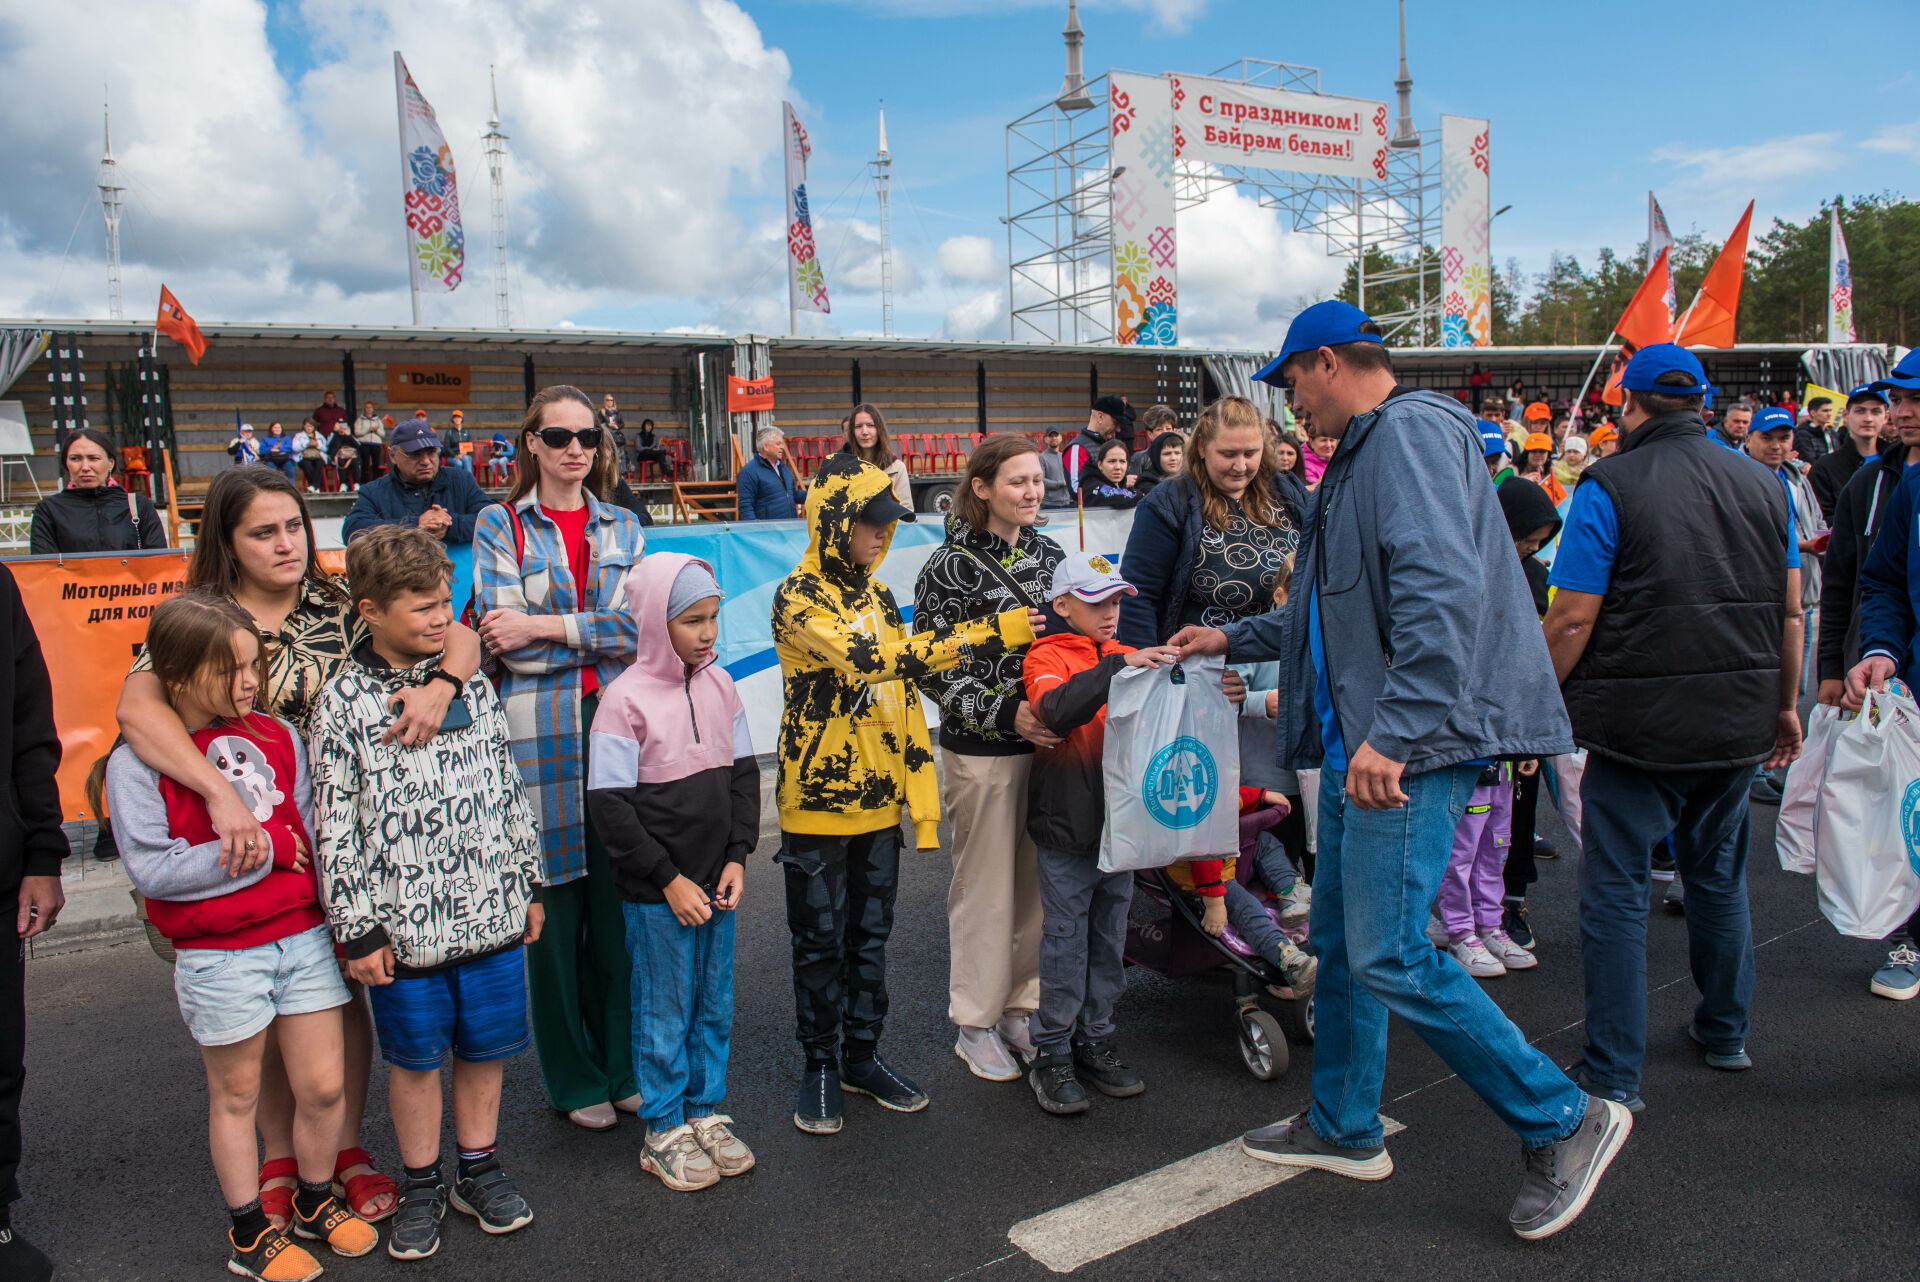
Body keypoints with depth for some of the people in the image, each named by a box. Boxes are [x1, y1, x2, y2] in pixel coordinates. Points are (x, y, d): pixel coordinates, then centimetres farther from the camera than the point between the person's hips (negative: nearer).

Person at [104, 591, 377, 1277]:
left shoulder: (276, 735, 4)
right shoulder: (138, 760, -10)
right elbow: (151, 870, -17)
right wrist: (266, 848, -15)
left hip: (304, 937, 4)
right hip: (218, 957, -4)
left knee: (324, 1085, 9)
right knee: (236, 1094, 13)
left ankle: (316, 1201, 34)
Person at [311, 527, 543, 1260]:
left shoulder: (470, 682, 3)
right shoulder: (343, 703, -9)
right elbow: (336, 825, -7)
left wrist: (528, 883, 13)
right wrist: (356, 928, -7)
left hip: (491, 911, 3)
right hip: (406, 925, -3)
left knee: (485, 1045, 14)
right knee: (414, 1056, 13)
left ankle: (479, 1170, 34)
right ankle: (421, 1186, 32)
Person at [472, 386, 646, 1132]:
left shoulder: (621, 527, 14)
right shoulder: (500, 525, 6)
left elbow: (641, 623, -1)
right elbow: (504, 637, -6)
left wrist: (545, 628, -9)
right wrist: (601, 634, -7)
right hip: (540, 732, -2)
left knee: (619, 900, 7)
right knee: (554, 905, 3)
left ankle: (623, 1065, 23)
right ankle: (574, 1079, 19)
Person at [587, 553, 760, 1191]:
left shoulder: (719, 684, 3)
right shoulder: (627, 698, -14)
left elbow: (744, 772, 10)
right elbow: (609, 803, -14)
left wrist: (737, 857, 0)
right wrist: (669, 880, -13)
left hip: (716, 882, 5)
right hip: (656, 893, -5)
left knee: (714, 1005, 15)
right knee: (664, 1010, 7)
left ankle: (706, 1113, 32)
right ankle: (665, 1131, 24)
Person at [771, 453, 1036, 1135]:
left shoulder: (878, 596, 10)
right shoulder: (798, 597, -13)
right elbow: (874, 658, -28)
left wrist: (923, 797, 8)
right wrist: (990, 635, -31)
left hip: (878, 799, 6)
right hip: (819, 799, -6)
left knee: (871, 933, 15)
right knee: (821, 940, 6)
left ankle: (862, 1055, 30)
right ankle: (820, 1066, 22)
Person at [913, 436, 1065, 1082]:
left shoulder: (1048, 553, 9)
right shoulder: (951, 565, -9)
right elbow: (931, 670, -11)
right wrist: (1005, 713, -19)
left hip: (1046, 742, 5)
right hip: (980, 751, -5)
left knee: (1037, 882, 11)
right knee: (985, 888, 5)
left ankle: (1020, 1007, 28)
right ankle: (976, 1024, 21)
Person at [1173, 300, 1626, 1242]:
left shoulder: (1411, 431, -12)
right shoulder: (1363, 452, 21)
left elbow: (1442, 589, -26)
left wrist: (1395, 729, -30)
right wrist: (1233, 639, 36)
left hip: (1412, 742, -11)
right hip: (1363, 741, 11)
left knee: (1388, 957, -10)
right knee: (1339, 938, 16)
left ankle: (1564, 1120, 8)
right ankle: (1342, 1128, 31)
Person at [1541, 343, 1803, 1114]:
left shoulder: (1609, 486, -10)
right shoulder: (1764, 485, 7)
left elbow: (1573, 619, -14)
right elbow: (1791, 611, 11)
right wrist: (1784, 704, 21)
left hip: (1638, 724, -5)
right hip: (1738, 723, 6)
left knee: (1616, 892, 2)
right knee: (1718, 876, 22)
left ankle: (1613, 1076, 5)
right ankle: (1725, 1034, 37)